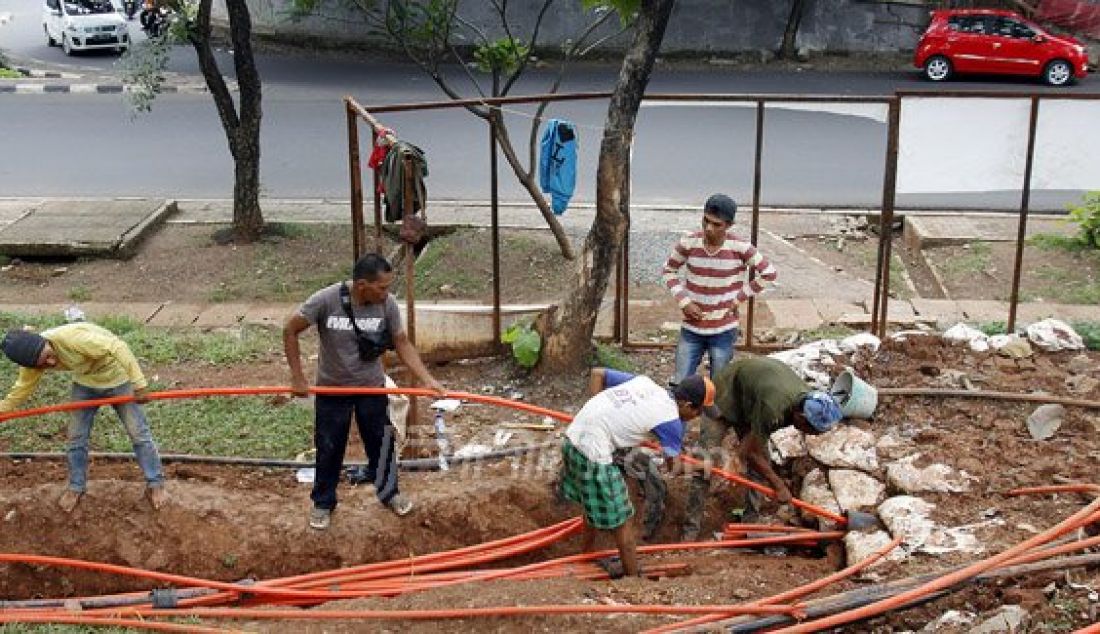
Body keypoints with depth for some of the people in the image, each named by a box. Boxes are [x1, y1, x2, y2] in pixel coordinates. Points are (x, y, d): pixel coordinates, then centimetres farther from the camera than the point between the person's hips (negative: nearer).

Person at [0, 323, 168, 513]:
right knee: (76, 436, 7)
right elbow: (22, 389, 3)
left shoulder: (72, 337, -40)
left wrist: (139, 384, -41)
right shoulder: (33, 356, -17)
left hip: (118, 378, -5)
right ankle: (76, 488, 26)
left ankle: (155, 484, 14)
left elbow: (118, 348, -40)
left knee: (139, 433, 0)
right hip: (85, 382, 5)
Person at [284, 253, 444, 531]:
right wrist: (297, 377, -12)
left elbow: (403, 344, -7)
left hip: (372, 387, 2)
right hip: (332, 389, -2)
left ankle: (388, 492, 38)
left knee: (381, 441, 14)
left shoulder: (387, 304, -17)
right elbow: (290, 331, -15)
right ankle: (323, 503, 32)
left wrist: (427, 379, -17)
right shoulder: (326, 300, -26)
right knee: (329, 448, 11)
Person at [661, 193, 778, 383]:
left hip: (724, 331, -2)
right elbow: (668, 271, 6)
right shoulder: (689, 242, -9)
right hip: (691, 328, 2)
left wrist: (738, 298, -6)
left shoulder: (739, 247, -13)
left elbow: (768, 274, -5)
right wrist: (684, 301, -7)